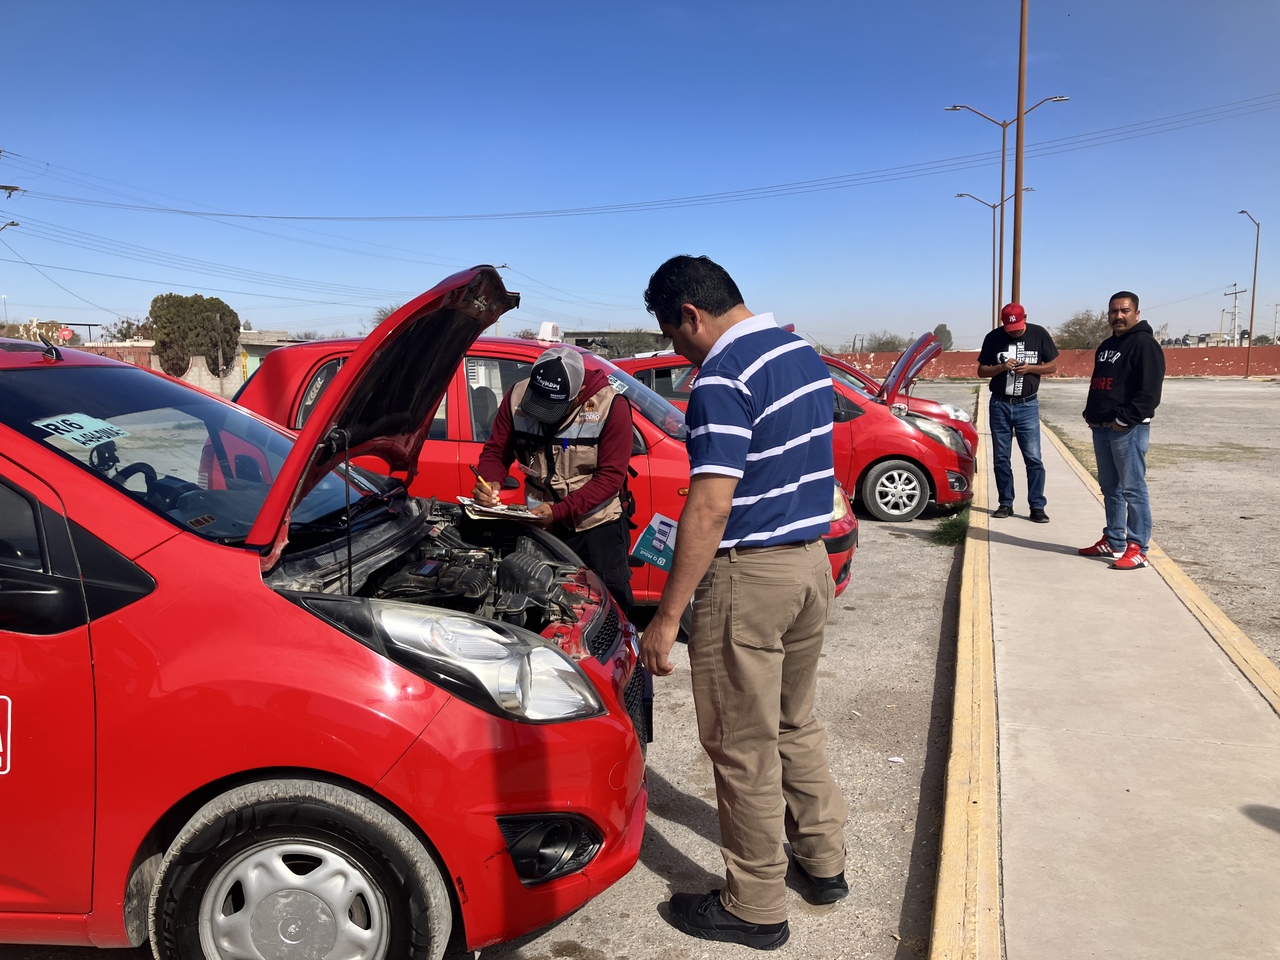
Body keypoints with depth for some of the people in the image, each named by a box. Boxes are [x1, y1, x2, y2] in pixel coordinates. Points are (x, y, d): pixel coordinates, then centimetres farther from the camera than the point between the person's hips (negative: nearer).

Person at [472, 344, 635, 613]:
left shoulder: (611, 406, -21)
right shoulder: (517, 397, -11)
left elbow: (610, 477, -21)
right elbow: (495, 451, 0)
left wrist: (559, 511, -28)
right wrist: (489, 482, -23)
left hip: (599, 526, -3)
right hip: (542, 522, 3)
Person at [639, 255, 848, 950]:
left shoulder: (723, 379, -18)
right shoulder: (804, 353, 10)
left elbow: (711, 507, -24)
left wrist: (667, 617, -21)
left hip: (748, 576, -9)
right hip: (813, 560, 9)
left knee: (743, 746, 5)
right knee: (796, 722, 23)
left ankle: (754, 908, 20)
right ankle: (823, 861, 38)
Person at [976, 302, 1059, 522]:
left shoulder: (1039, 334, -2)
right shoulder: (993, 337, -1)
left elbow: (1053, 366, 3)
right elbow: (981, 371, 4)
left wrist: (1030, 368, -15)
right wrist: (1001, 367, -16)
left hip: (1028, 405, -2)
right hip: (1000, 405, 2)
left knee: (1033, 458, -5)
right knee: (1000, 458, 6)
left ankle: (1037, 506, 0)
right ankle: (1006, 503, 17)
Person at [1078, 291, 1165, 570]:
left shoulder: (1144, 344, -9)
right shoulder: (1106, 346, 19)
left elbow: (1149, 391, -17)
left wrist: (1124, 420, -20)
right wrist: (1091, 414, 13)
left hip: (1128, 430, -9)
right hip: (1101, 428, 9)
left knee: (1133, 490, -6)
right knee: (1110, 489, 14)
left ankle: (1137, 550, -2)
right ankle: (1113, 542, 23)